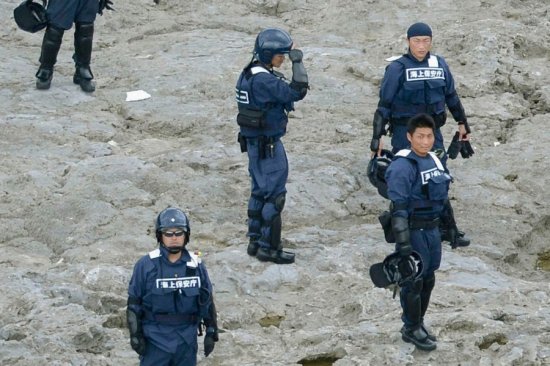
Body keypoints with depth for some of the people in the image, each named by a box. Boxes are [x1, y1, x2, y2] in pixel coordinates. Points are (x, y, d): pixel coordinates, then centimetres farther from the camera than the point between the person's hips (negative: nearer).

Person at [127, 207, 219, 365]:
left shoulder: (196, 265, 1)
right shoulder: (146, 265, -8)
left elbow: (207, 300, 9)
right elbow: (134, 302, -3)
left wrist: (211, 333, 8)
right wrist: (135, 335, -6)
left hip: (186, 340, 3)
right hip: (156, 340, -3)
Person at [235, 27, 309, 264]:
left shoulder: (249, 75, 7)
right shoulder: (263, 80, -24)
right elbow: (296, 92, -29)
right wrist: (297, 63, -21)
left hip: (254, 141, 10)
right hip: (268, 145, -10)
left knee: (259, 191, 18)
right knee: (274, 194, -2)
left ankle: (255, 241, 25)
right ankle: (269, 247, 3)